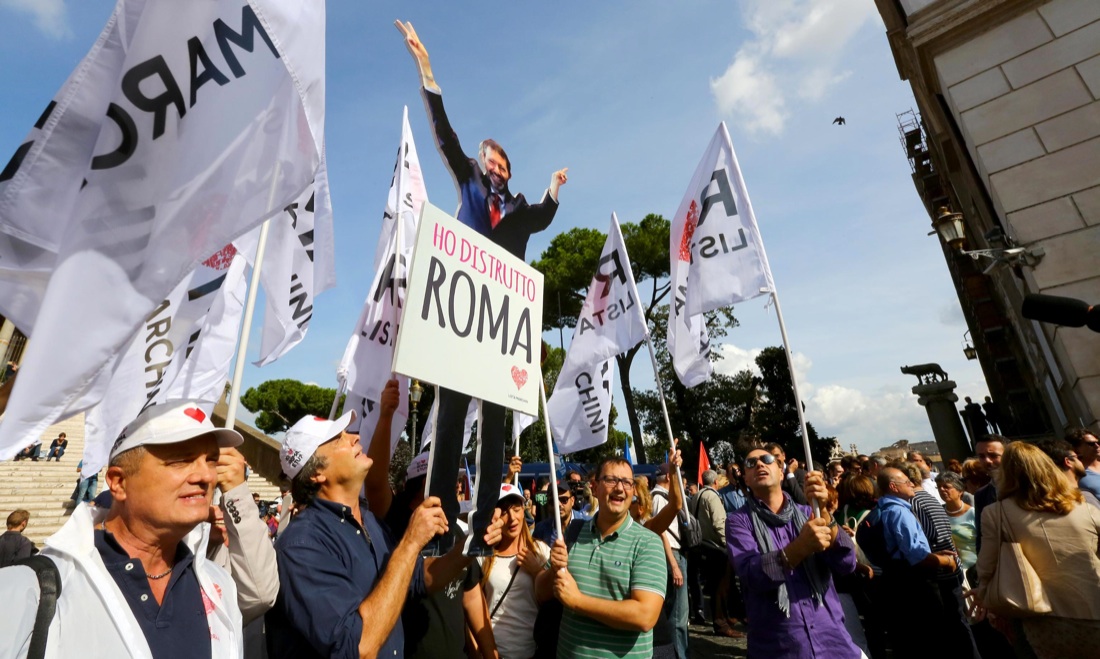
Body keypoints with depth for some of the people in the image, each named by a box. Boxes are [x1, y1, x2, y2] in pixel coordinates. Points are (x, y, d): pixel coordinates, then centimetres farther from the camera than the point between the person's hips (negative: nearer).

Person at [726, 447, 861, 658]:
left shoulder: (806, 513, 4)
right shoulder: (739, 521, -7)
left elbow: (846, 564, -9)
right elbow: (752, 576, -22)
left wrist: (823, 511, -24)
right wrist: (800, 547, -35)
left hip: (832, 638, 3)